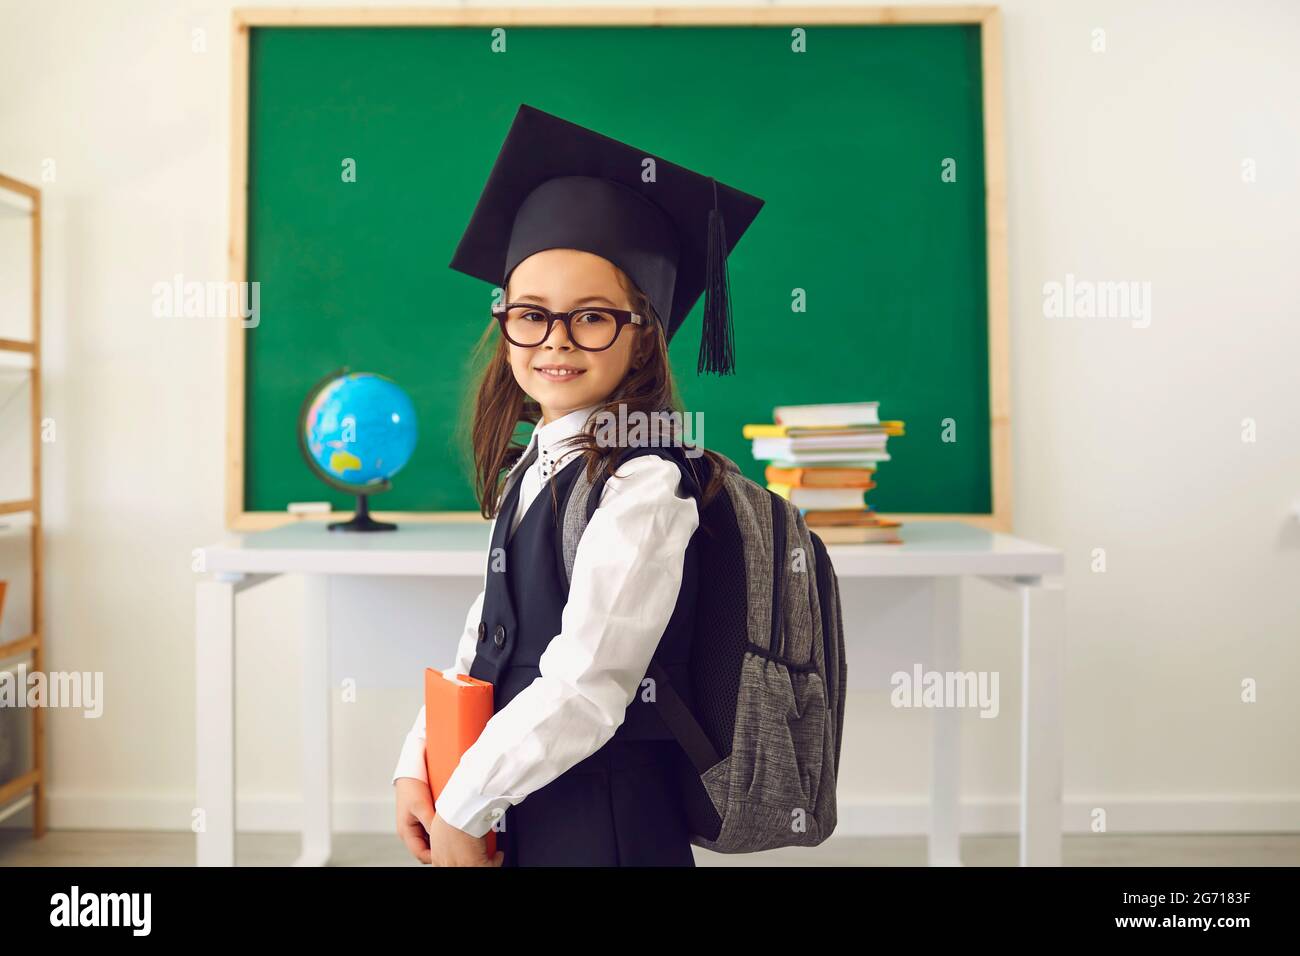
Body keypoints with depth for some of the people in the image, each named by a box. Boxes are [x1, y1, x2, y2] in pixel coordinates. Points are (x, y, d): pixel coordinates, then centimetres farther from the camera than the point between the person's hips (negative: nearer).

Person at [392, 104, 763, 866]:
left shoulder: (646, 484, -21)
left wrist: (463, 807, -13)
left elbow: (585, 688, -23)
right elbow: (486, 644, 9)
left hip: (600, 828, -7)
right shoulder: (529, 469, 5)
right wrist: (417, 766, 0)